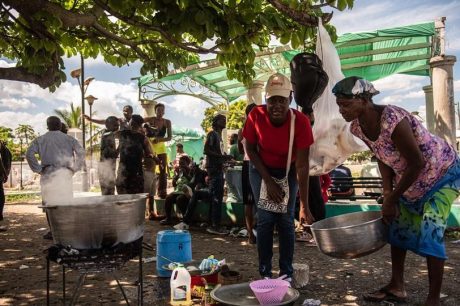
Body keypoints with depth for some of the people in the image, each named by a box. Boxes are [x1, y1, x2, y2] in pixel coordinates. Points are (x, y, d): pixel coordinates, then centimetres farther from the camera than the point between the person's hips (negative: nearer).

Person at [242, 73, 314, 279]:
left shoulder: (301, 122, -27)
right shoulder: (256, 116, -24)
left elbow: (302, 166, -26)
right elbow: (250, 149, -10)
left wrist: (304, 206, -29)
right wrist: (268, 181, -14)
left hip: (288, 171, 0)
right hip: (261, 170, 0)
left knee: (286, 220, -4)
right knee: (265, 219, -6)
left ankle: (286, 273, 8)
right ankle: (265, 273, 4)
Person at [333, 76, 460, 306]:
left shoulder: (392, 120, -37)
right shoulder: (357, 127, -13)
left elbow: (416, 163, -30)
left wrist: (391, 200, -23)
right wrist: (387, 193, -5)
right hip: (410, 177, 8)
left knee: (431, 232, -14)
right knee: (396, 226, 9)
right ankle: (397, 287, 20)